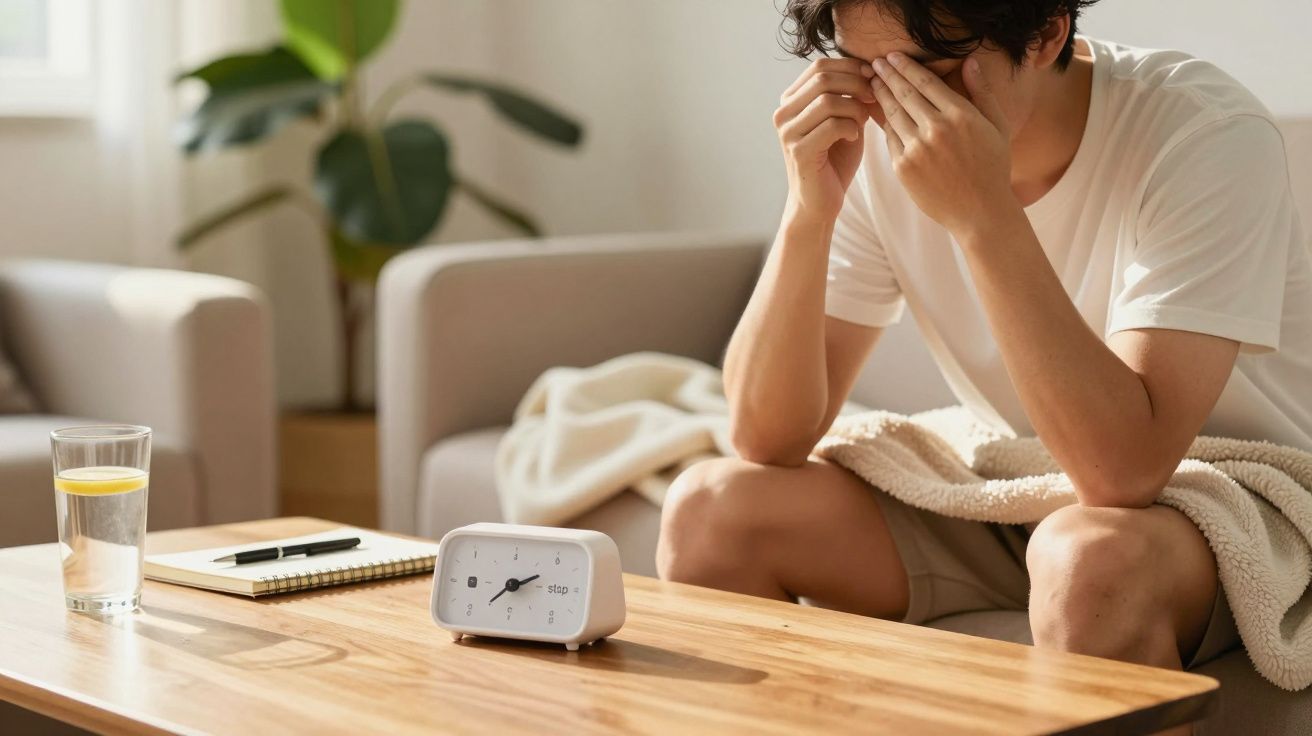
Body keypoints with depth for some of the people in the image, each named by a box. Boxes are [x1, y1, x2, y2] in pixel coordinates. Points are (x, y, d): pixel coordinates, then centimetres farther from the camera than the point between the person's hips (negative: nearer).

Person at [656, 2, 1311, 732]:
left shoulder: (1206, 134, -24)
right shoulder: (881, 147, -9)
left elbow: (1124, 469, -33)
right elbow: (768, 441, -11)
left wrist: (983, 215, -35)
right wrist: (811, 209, -24)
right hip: (1011, 505, 5)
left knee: (1090, 555, -38)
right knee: (712, 507, -11)